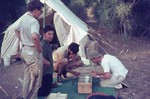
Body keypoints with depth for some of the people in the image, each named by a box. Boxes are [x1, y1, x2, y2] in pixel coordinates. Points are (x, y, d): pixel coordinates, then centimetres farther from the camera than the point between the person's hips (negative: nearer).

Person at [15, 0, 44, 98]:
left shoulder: (23, 18, 8)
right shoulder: (34, 21, -21)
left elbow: (17, 31, 23)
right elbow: (34, 36, -37)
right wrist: (40, 48, -21)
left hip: (25, 50, 10)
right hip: (33, 52, -9)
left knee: (27, 76, 21)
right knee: (35, 78, 1)